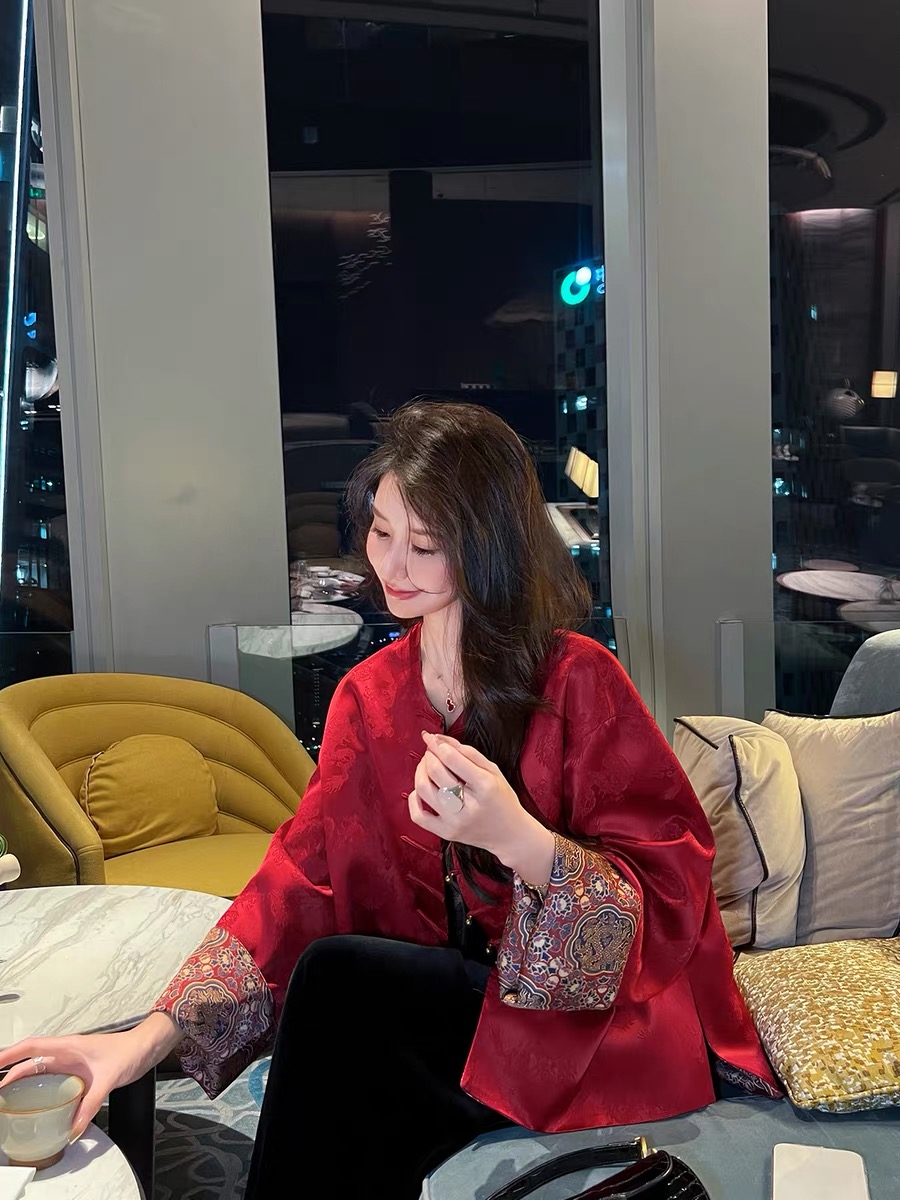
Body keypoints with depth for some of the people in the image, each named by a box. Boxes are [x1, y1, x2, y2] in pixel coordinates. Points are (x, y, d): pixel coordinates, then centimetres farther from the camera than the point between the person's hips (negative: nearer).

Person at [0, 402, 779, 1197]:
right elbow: (299, 879, -5)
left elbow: (664, 900, -16)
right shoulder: (369, 696, 1)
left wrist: (514, 836, -35)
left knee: (337, 977, -22)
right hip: (464, 997, 4)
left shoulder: (578, 681, -16)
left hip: (609, 1021, -4)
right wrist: (153, 1035, -17)